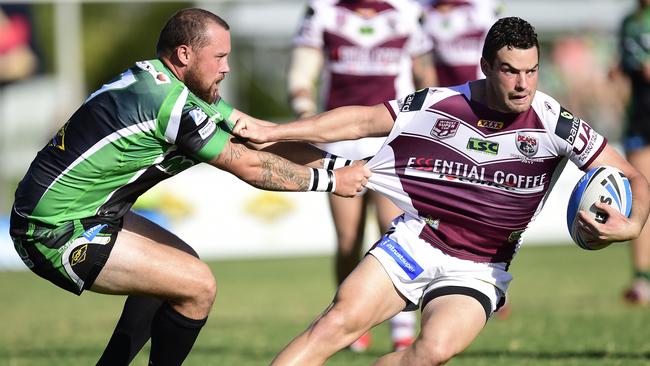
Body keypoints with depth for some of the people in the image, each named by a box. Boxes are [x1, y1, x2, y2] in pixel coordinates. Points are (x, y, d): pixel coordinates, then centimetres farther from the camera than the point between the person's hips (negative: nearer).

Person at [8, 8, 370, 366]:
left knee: (180, 266, 22)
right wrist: (330, 181, -4)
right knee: (197, 285, -12)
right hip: (57, 233, -10)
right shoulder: (171, 103, -22)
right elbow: (250, 166, -14)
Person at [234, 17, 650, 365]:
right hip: (415, 241, 1)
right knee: (339, 321, -19)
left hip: (478, 270, -1)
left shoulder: (554, 123, -9)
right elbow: (362, 120, 5)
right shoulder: (438, 104, -5)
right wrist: (270, 131, 3)